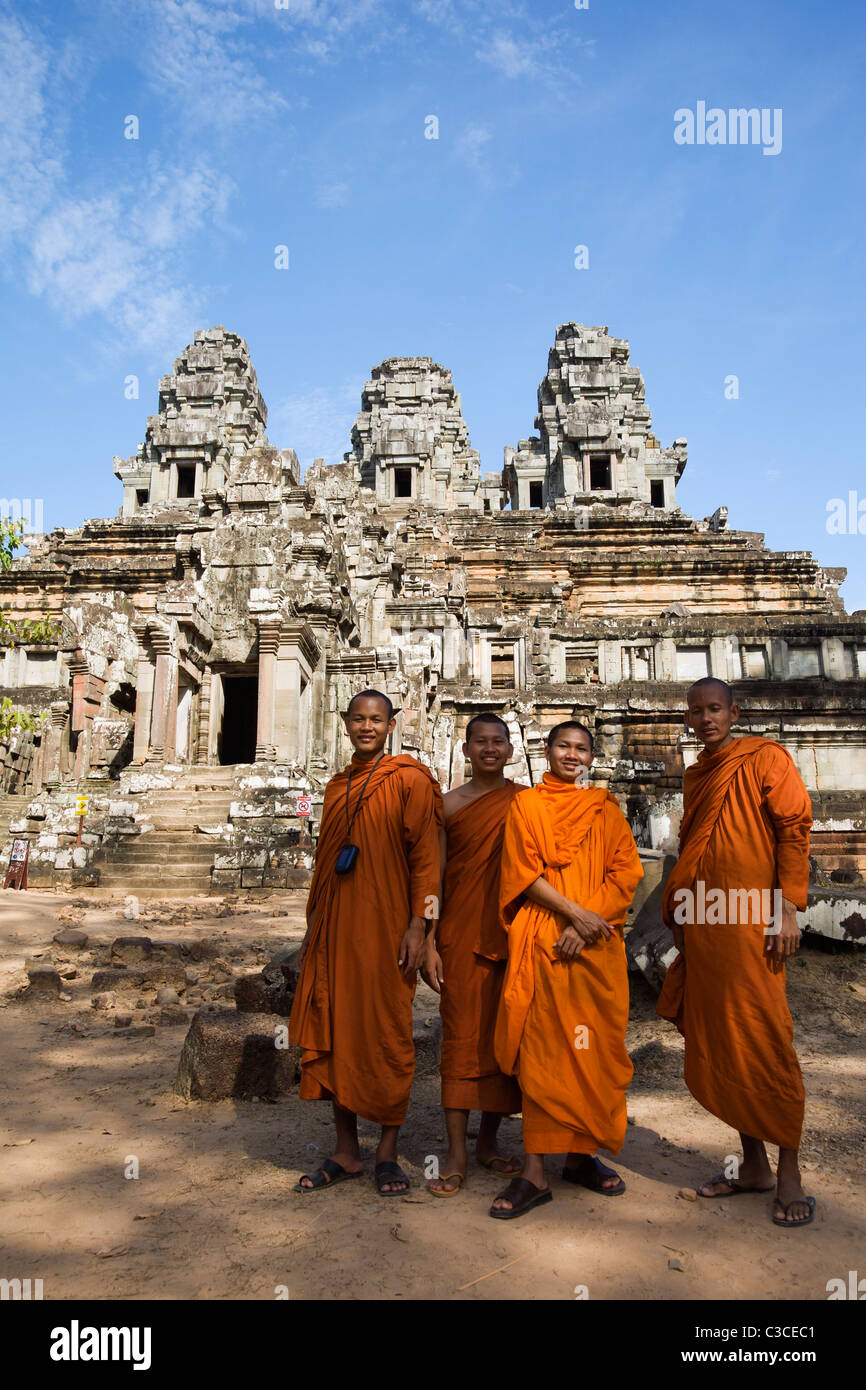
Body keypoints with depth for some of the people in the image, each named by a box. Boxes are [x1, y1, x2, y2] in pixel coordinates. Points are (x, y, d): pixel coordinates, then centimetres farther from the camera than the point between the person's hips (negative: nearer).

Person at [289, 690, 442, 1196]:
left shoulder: (409, 779, -3)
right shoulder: (337, 788, 16)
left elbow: (425, 853, -8)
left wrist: (419, 924, -14)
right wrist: (313, 927, 17)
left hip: (385, 927, -5)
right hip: (335, 927, 6)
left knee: (387, 1035, 1)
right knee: (334, 1031, 7)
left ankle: (388, 1152, 16)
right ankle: (346, 1152, 19)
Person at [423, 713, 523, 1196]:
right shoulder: (449, 804, 4)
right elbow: (433, 875, 3)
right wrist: (429, 942, -3)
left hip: (513, 934, 1)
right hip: (462, 934, -1)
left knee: (505, 1035, 8)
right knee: (461, 1036, 0)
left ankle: (489, 1140, 24)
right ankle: (457, 1153, 9)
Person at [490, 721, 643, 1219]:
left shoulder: (606, 810, 12)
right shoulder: (527, 804, 7)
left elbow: (626, 871, 4)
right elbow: (524, 871, -3)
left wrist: (587, 923, -9)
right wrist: (574, 911, -14)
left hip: (598, 940, 3)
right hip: (543, 941, -2)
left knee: (595, 1047, 5)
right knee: (543, 1049, -4)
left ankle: (581, 1154, 21)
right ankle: (535, 1173, 1)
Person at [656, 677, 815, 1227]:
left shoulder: (765, 758, -1)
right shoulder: (696, 775, 18)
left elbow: (795, 828, -8)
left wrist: (788, 908, -15)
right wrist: (678, 916, 18)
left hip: (749, 923, -7)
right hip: (701, 925, 7)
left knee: (764, 1042, -4)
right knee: (714, 1048, 9)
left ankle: (789, 1173, 10)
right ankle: (754, 1165, 22)